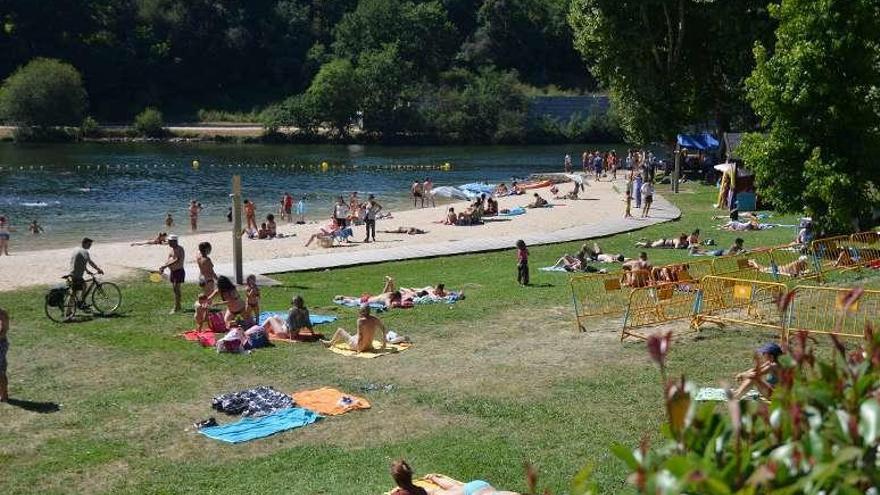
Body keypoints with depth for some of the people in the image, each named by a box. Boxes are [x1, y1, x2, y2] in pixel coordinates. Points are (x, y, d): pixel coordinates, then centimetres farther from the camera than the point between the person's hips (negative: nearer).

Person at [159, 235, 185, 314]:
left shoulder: (180, 249, -18)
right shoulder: (171, 249, 10)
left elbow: (177, 261, -29)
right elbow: (168, 259, 14)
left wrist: (165, 266, -32)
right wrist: (163, 267, -3)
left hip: (179, 271, -9)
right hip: (172, 271, 9)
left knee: (176, 289, -10)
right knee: (174, 289, 13)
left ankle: (176, 308, -7)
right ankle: (178, 306, 24)